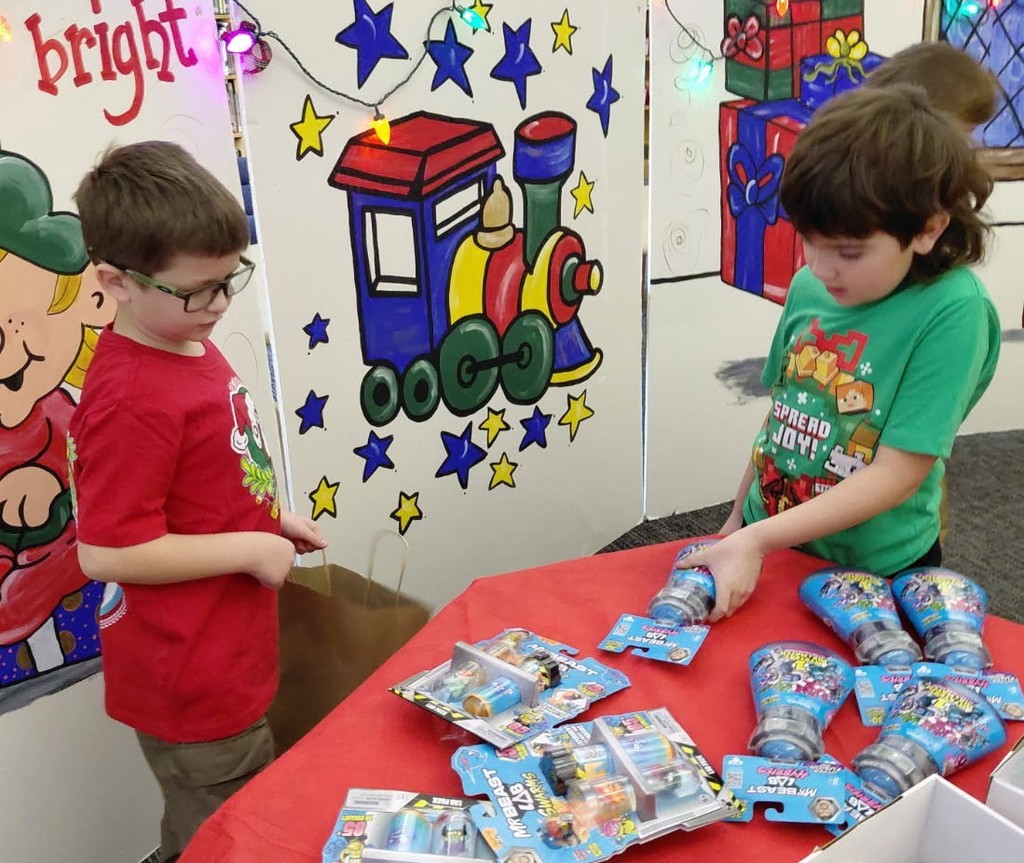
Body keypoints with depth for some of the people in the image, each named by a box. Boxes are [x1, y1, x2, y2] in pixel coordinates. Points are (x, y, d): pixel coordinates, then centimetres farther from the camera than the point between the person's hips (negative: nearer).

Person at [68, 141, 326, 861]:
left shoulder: (193, 349, 3)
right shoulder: (130, 400, -26)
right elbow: (107, 553, -25)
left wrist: (272, 521, 4)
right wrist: (251, 549, -21)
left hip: (231, 665, 9)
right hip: (193, 688, -9)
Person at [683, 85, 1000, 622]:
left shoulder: (953, 310, -20)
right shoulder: (810, 286, -5)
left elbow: (898, 475, -23)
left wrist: (755, 540, -25)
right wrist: (737, 521, 10)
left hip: (874, 574, -4)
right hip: (764, 543, 5)